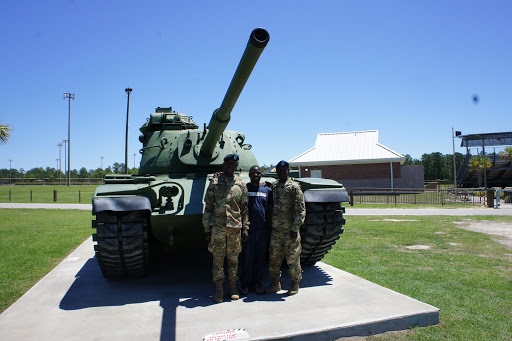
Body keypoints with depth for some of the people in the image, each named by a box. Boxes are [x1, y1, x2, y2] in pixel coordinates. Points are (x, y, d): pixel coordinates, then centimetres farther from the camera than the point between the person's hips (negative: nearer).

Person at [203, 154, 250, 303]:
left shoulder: (241, 184, 9)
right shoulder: (214, 183, 5)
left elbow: (244, 208, 11)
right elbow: (208, 207, 6)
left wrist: (245, 228, 4)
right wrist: (207, 228, 1)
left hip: (235, 226, 1)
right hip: (217, 225, -1)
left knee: (233, 258, 7)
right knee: (218, 258, 1)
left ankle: (233, 287, 20)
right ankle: (219, 289, 12)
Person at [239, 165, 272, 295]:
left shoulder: (267, 190, 11)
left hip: (262, 230, 3)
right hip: (248, 229, -3)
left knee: (260, 259, 10)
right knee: (246, 259, 2)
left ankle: (258, 284, 22)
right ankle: (245, 285, 16)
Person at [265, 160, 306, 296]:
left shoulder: (294, 187, -7)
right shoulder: (274, 186, 11)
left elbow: (300, 210, -10)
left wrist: (295, 229, -15)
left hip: (289, 230, -6)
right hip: (275, 229, 6)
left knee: (292, 258, 4)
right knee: (274, 258, 10)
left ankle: (295, 284, 20)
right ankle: (275, 283, 23)